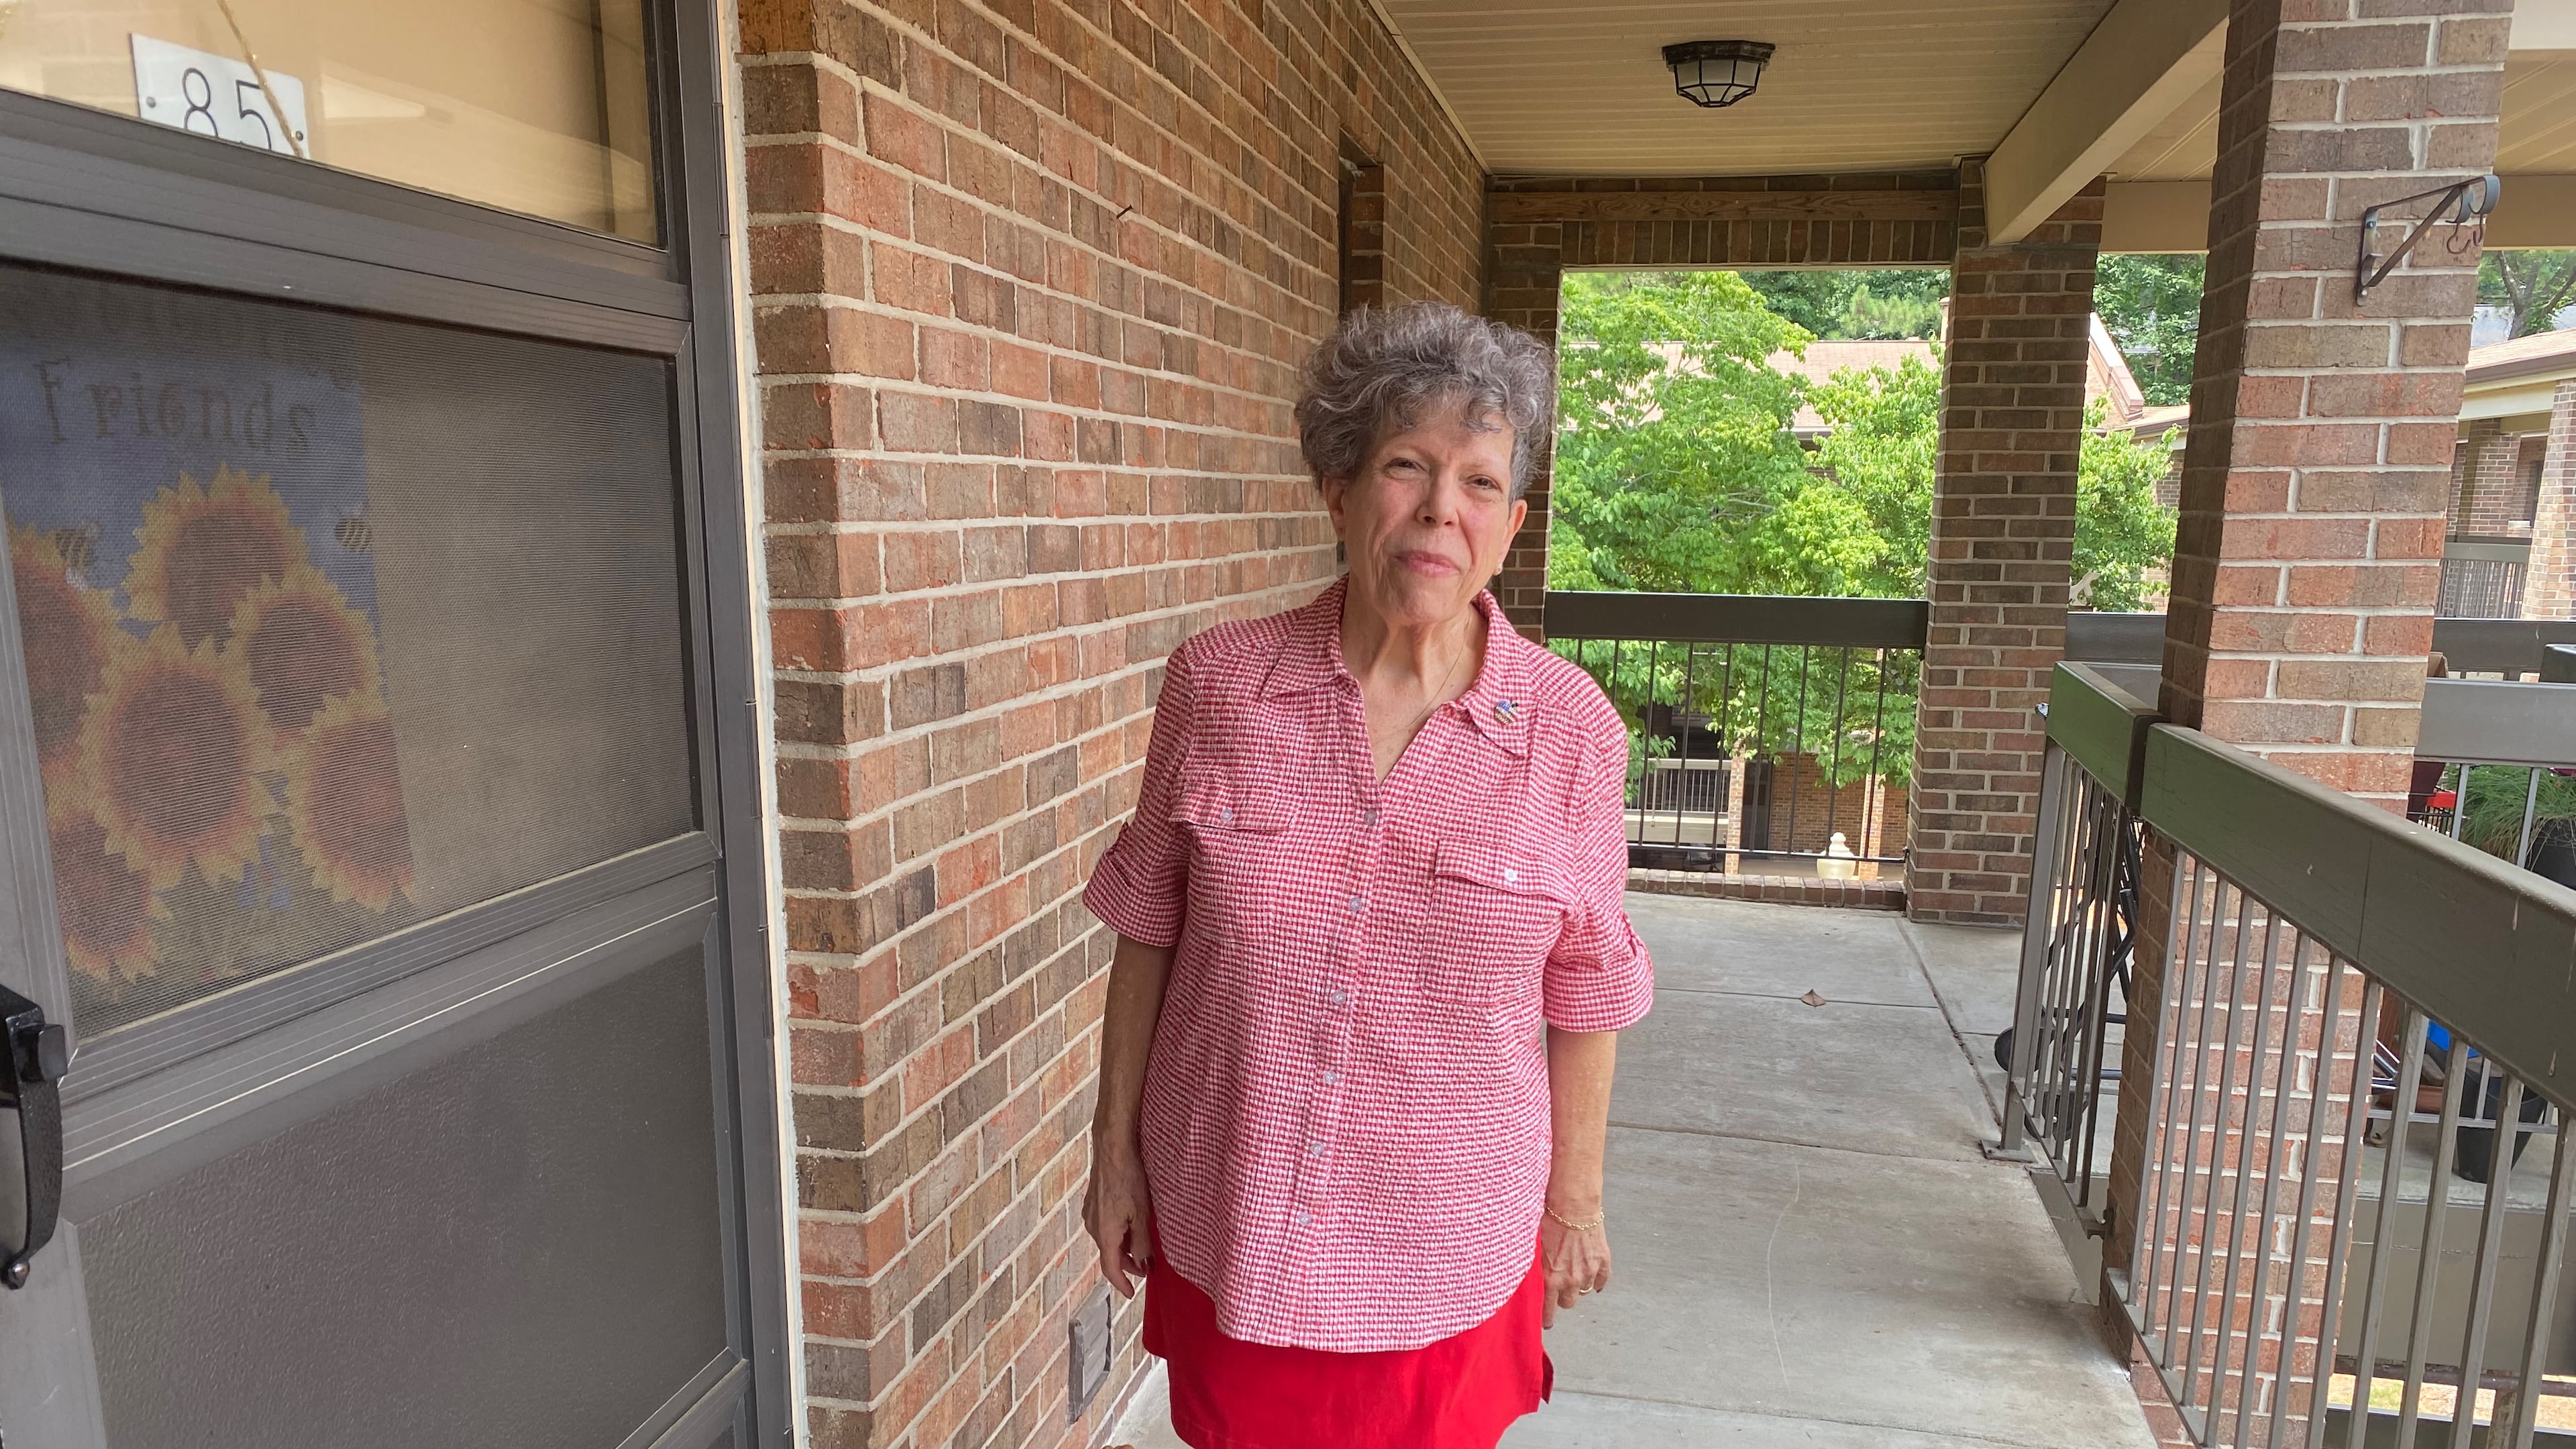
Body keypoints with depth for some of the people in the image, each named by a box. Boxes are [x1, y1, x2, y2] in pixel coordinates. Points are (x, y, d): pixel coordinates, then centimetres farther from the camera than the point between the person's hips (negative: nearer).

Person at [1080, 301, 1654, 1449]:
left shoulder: (1570, 731, -12)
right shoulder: (1217, 685, -10)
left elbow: (1583, 997, -2)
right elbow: (1148, 932, 0)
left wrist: (1576, 1201, 7)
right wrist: (1115, 1150, 4)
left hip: (1444, 1251, -1)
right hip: (1224, 1224, 1)